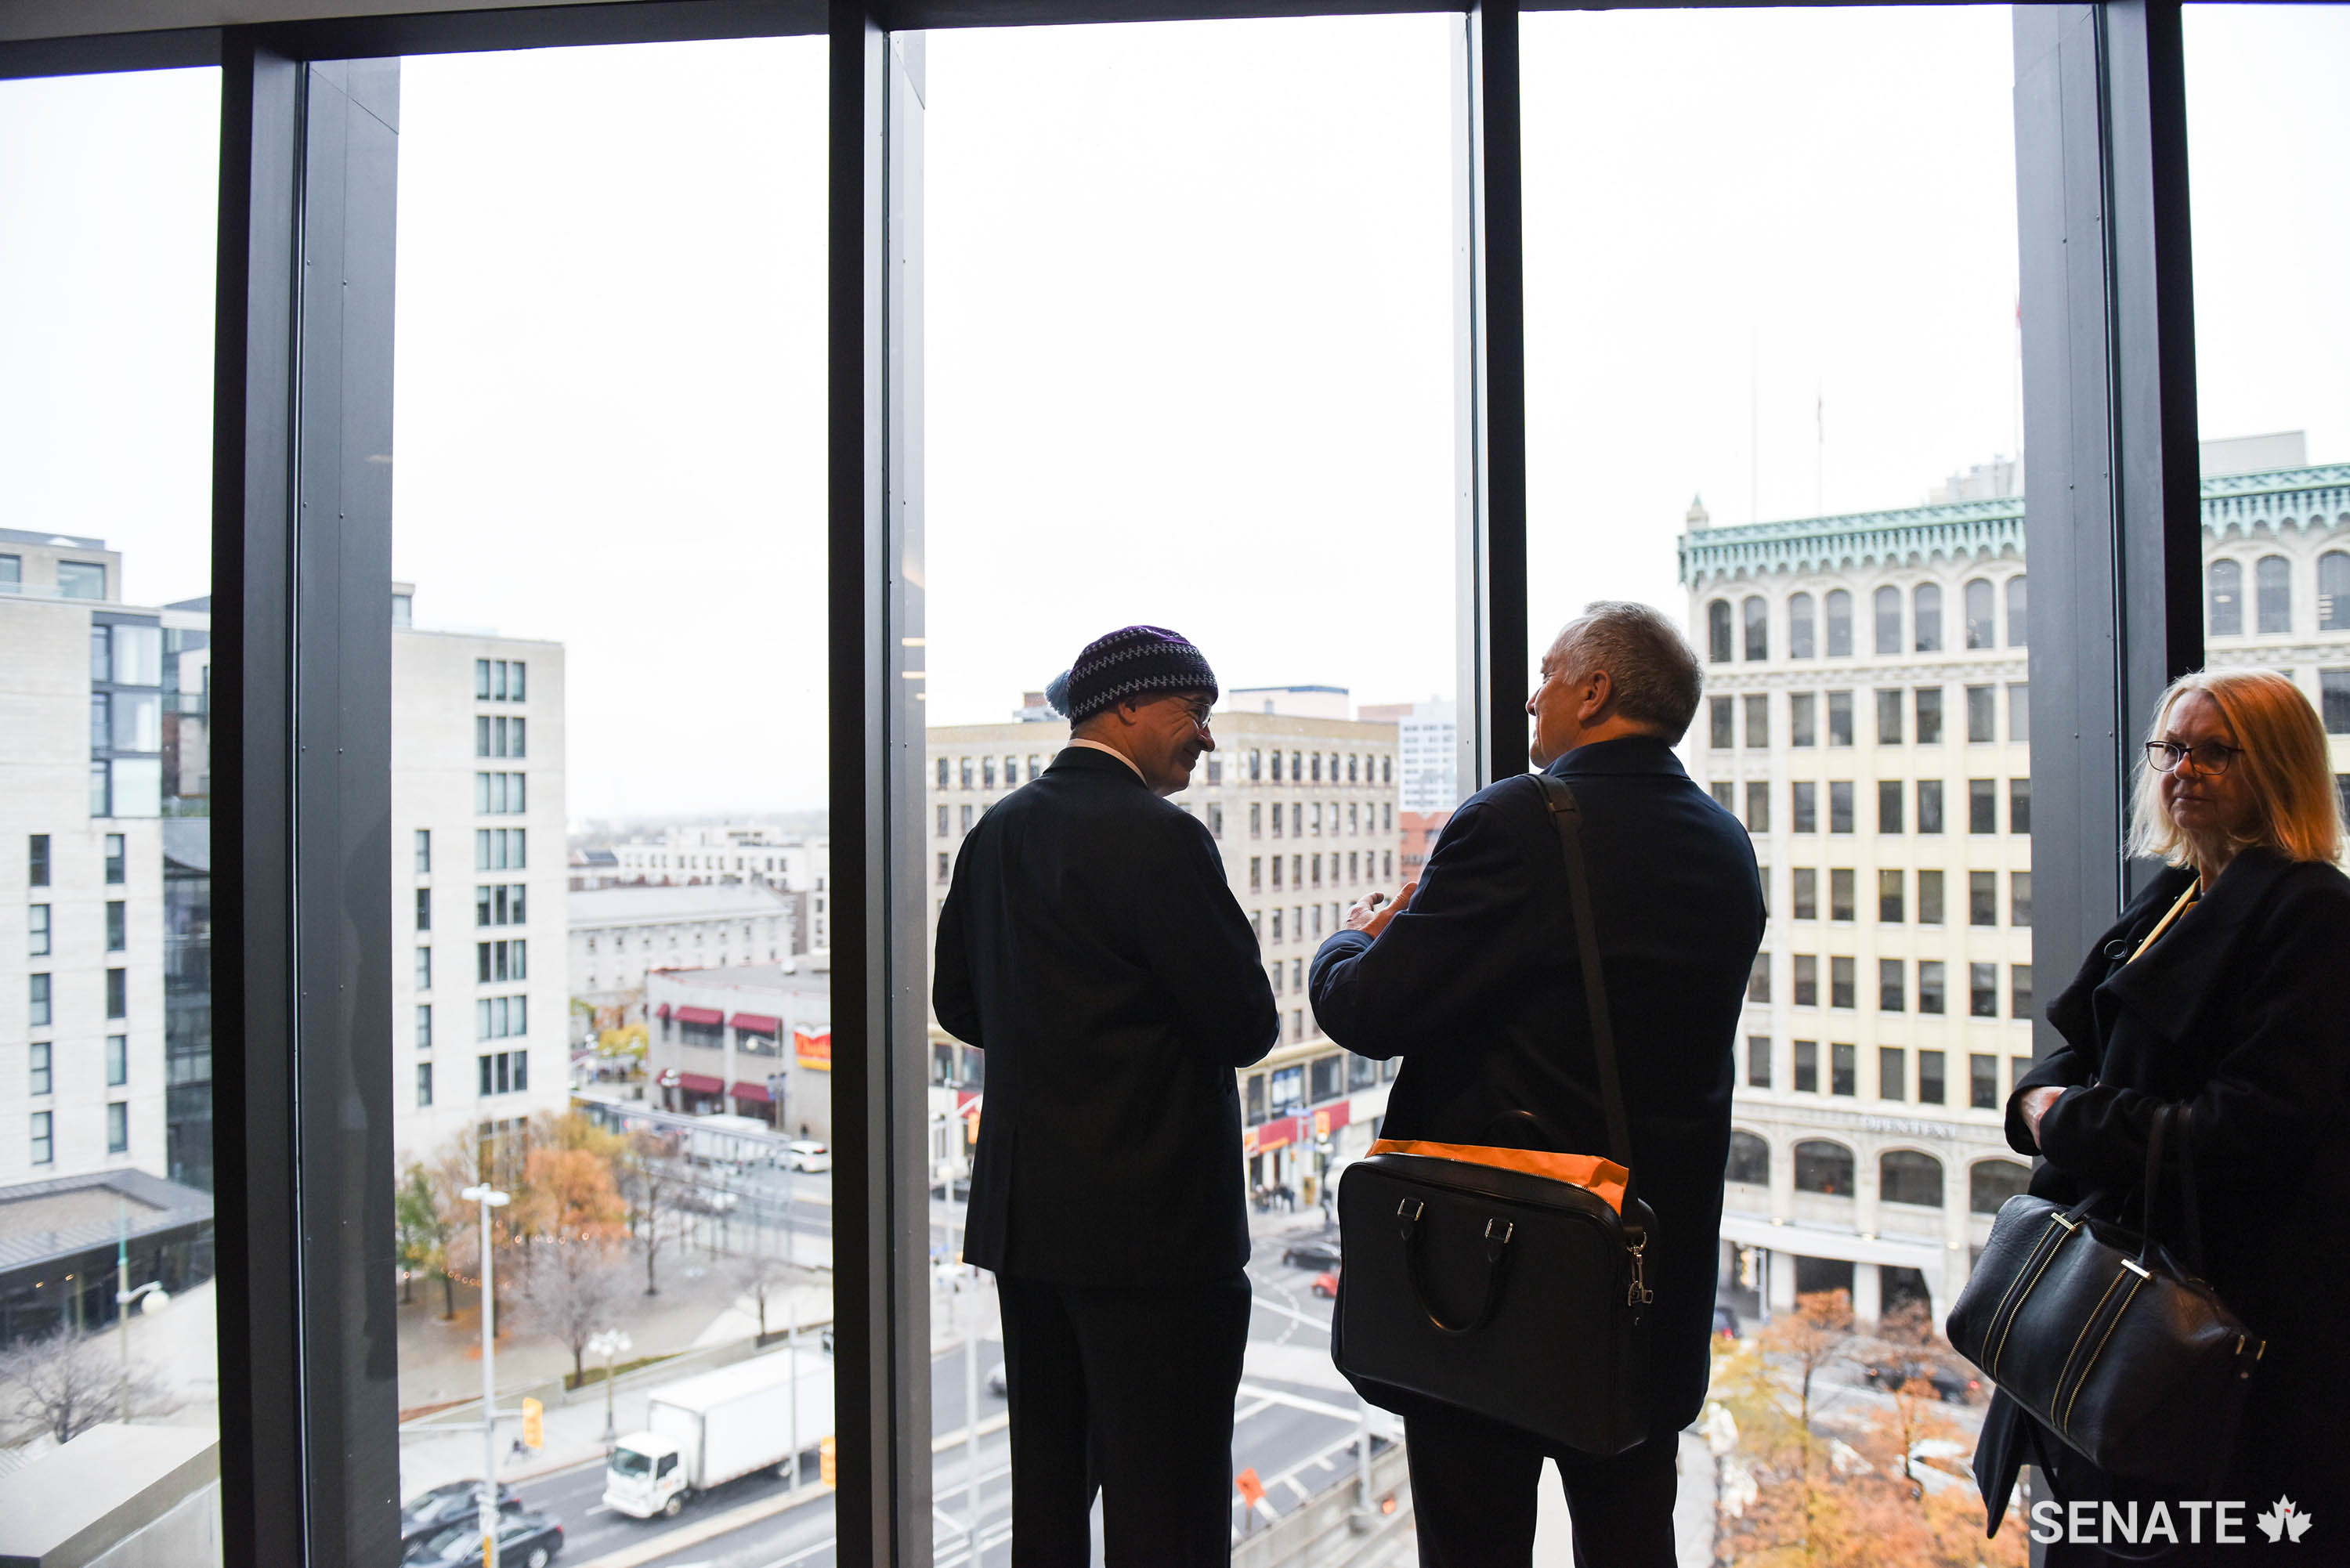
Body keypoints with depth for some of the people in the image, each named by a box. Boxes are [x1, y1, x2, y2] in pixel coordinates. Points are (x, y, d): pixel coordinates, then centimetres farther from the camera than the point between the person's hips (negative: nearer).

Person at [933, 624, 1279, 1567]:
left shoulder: (996, 833, 7)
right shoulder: (1160, 837, -17)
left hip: (1022, 1214, 8)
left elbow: (959, 1004, 14)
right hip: (1153, 1223, -8)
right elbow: (1248, 1029, -15)